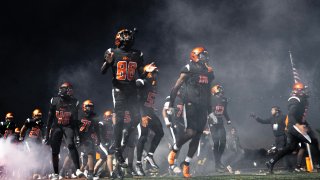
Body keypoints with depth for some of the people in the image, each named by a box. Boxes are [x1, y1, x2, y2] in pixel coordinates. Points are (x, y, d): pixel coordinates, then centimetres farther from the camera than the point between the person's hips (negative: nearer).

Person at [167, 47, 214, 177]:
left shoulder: (208, 72, 18)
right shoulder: (189, 70, -3)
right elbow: (176, 87, -4)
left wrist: (210, 111, 23)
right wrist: (171, 105, -8)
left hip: (203, 108, 7)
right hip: (191, 104, -6)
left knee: (197, 136, 3)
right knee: (191, 132, -19)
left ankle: (186, 164, 12)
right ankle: (174, 151, 7)